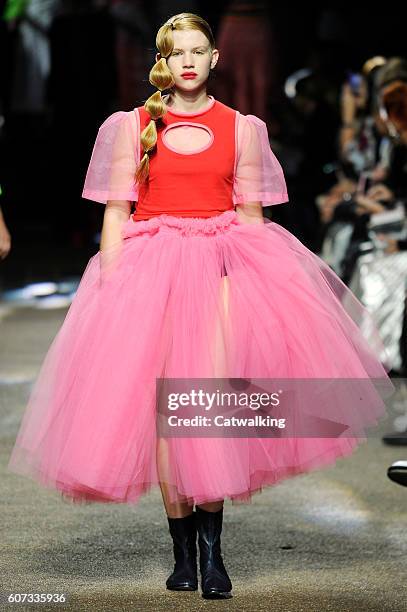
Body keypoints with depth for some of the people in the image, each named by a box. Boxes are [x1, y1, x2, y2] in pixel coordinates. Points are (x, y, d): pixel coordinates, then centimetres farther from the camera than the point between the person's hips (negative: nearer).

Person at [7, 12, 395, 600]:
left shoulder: (241, 128, 10)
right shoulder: (133, 126, 8)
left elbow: (251, 215, 11)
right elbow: (116, 212, 7)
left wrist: (256, 286, 3)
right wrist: (111, 285, -2)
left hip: (223, 268, 0)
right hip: (151, 270, 1)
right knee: (163, 402, -4)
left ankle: (211, 544, -11)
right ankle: (183, 549, 3)